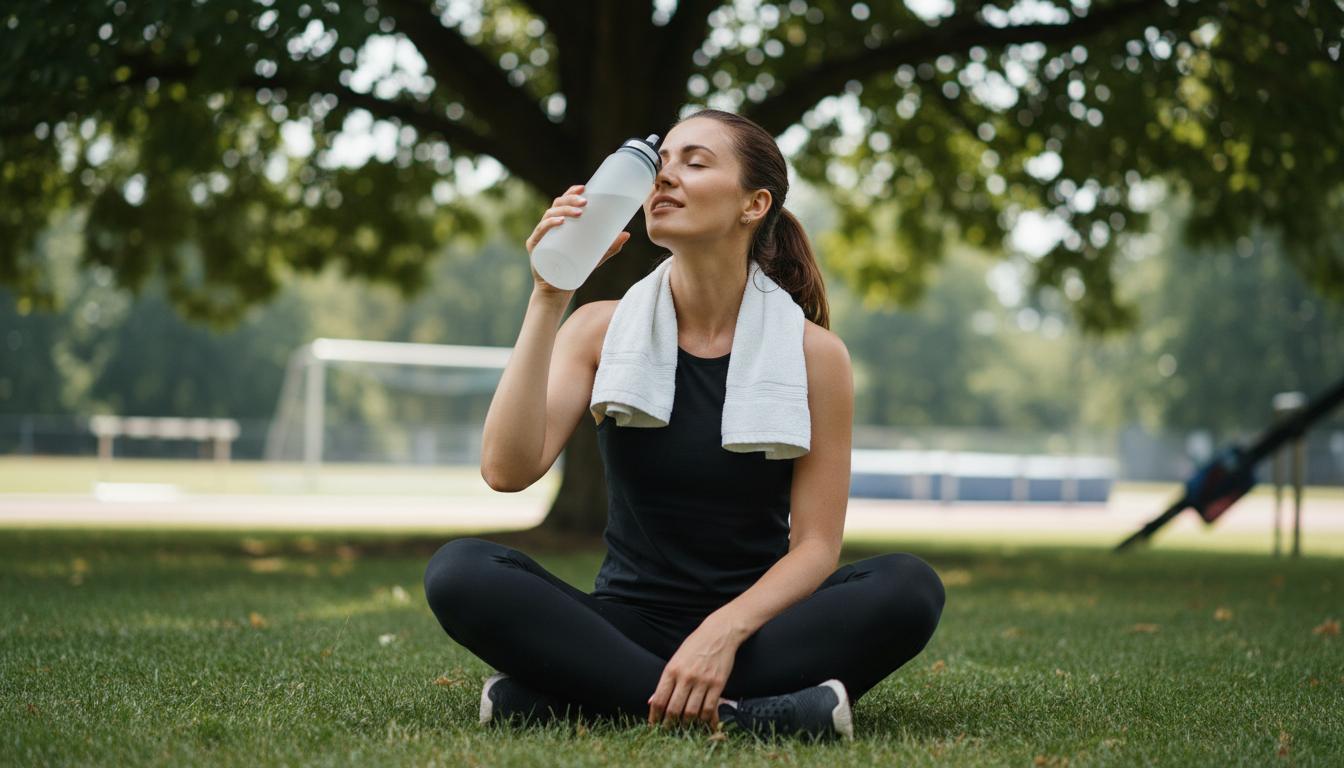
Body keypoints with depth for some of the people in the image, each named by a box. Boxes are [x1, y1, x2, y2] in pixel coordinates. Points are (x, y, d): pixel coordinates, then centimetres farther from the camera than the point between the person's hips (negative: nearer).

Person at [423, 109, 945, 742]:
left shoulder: (813, 354, -4)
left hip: (752, 630, 0)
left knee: (910, 587, -29)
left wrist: (725, 632, -25)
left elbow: (816, 544, -7)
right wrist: (548, 298, -18)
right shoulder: (605, 329, 0)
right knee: (458, 570, -25)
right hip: (625, 624, 0)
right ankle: (739, 712, -31)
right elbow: (508, 469, -15)